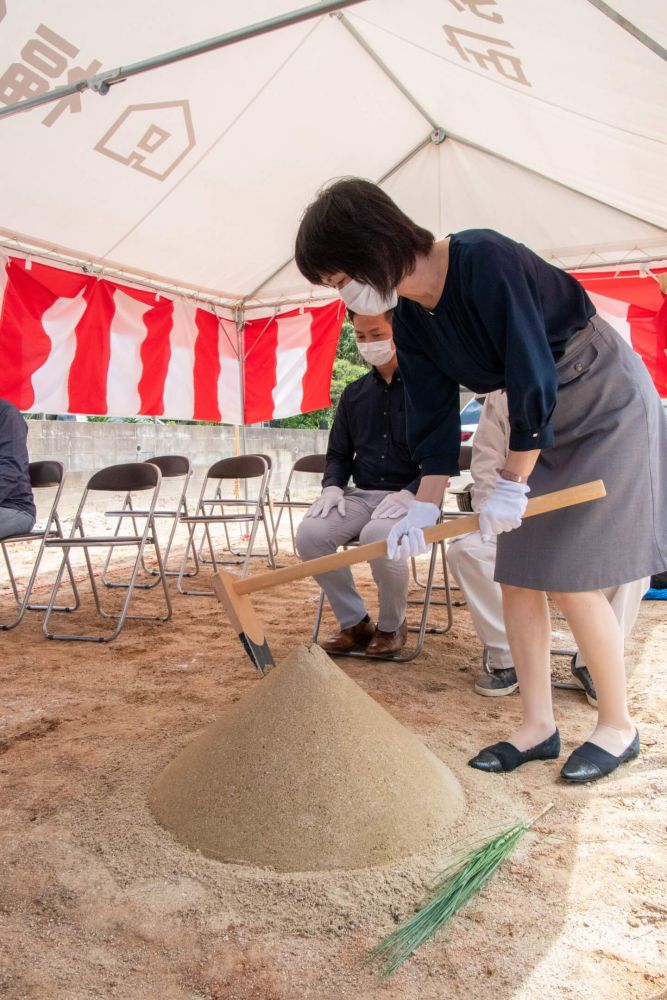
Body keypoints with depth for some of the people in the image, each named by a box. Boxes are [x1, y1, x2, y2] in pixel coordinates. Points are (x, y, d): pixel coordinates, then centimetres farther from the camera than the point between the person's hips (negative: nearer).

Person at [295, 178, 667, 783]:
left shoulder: (486, 261, -28)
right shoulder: (409, 319, -4)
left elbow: (535, 382, -28)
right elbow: (434, 417, -2)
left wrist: (511, 484, -21)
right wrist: (426, 508, -7)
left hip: (609, 409, -7)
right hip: (541, 423, 8)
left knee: (572, 580, -9)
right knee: (517, 578, 3)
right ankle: (538, 726, 16)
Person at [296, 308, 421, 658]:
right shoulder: (354, 393, 15)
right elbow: (338, 453, 19)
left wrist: (409, 493, -19)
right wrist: (333, 486, -2)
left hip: (411, 495, -5)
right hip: (361, 494, 5)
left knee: (378, 536, -36)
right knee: (310, 532, -22)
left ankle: (391, 626, -7)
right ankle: (353, 622, -3)